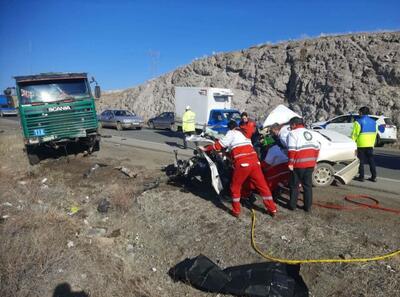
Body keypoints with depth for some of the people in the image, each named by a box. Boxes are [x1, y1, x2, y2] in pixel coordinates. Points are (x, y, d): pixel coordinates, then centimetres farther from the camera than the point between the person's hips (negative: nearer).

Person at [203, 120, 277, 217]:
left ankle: (236, 211, 17)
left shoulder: (232, 133, 10)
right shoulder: (244, 134, 30)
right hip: (255, 162, 6)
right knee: (262, 185, 14)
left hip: (242, 164, -6)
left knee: (235, 187, 12)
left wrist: (206, 148, 19)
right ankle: (272, 209, 21)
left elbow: (219, 144, 7)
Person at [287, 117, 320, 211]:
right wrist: (314, 160, 20)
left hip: (299, 164, -6)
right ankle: (308, 206, 18)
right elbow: (317, 148, 15)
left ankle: (292, 205, 14)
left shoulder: (293, 134, -5)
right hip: (310, 163, 6)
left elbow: (292, 150, -16)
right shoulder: (311, 133, 17)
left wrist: (290, 163, -12)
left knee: (294, 185, 8)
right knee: (308, 185, 14)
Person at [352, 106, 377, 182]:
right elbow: (375, 133, 16)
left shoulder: (358, 122, -11)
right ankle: (374, 177, 14)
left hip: (361, 145, -6)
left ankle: (361, 177, 5)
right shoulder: (373, 122, 11)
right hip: (370, 144, 6)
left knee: (361, 161, 1)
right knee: (371, 160, 11)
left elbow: (354, 134, -12)